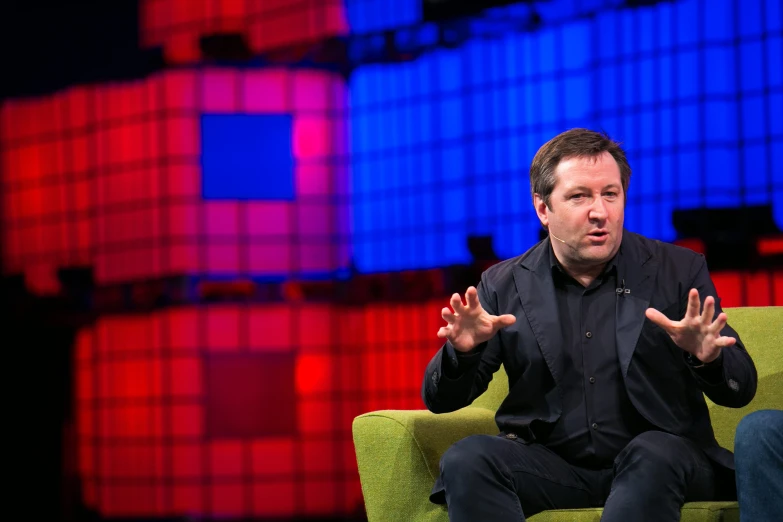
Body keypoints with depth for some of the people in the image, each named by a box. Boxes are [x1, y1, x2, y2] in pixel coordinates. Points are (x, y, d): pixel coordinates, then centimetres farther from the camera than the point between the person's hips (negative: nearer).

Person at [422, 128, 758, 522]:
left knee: (655, 454, -35)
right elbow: (440, 400, 5)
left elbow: (741, 390, 1)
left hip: (657, 462, -1)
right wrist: (462, 352, -18)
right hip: (551, 466, 1)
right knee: (465, 460, -27)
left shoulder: (679, 271, 4)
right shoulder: (504, 285, 7)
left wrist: (708, 358, -24)